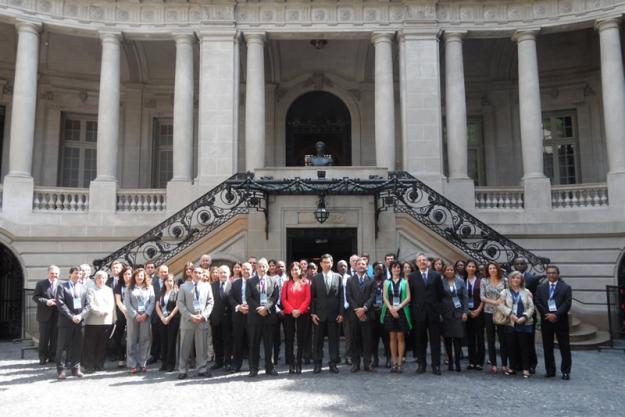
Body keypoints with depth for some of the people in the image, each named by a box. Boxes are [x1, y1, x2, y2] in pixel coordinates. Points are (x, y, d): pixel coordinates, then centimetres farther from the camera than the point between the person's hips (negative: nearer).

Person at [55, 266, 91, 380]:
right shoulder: (62, 287, 1)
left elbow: (87, 305, 9)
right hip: (66, 321, -3)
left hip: (80, 321, 4)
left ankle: (75, 368, 15)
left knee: (77, 347, 7)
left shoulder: (83, 288, 13)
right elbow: (60, 303, -8)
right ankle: (60, 370, 9)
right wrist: (71, 316, -15)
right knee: (62, 346, 1)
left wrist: (80, 315, -9)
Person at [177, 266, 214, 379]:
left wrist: (204, 315, -8)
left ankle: (202, 369, 11)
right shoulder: (184, 286, 5)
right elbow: (180, 303, -1)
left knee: (202, 346, 4)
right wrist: (190, 316, -11)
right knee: (185, 347, 3)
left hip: (203, 320, 1)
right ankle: (182, 370, 10)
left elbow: (210, 302, 8)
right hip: (187, 320, -1)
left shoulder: (207, 286, 10)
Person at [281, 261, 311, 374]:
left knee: (301, 339, 0)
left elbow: (308, 298, -1)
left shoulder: (305, 282, 6)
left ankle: (299, 364, 6)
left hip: (302, 314, -1)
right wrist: (291, 310, -9)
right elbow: (283, 299, 4)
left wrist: (300, 310, -12)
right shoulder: (287, 283, 11)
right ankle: (291, 364, 5)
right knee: (289, 339, 0)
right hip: (289, 314, 1)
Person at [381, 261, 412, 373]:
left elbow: (408, 298, -2)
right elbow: (385, 297, 2)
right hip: (390, 312, 1)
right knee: (392, 337, 3)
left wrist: (398, 307, -14)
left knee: (400, 337, -1)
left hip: (401, 312, -1)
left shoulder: (405, 282, 5)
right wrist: (391, 309, -12)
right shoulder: (386, 282, 10)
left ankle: (400, 363, 3)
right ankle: (394, 363, 8)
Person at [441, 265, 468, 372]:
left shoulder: (460, 281, 8)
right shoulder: (441, 282, 2)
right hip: (446, 313, -1)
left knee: (458, 337, -6)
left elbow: (465, 297, 7)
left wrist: (465, 312, -1)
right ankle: (450, 361, 13)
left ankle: (457, 361, 3)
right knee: (447, 338, 2)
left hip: (458, 313, 1)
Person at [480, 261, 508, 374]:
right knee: (490, 339, 5)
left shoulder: (503, 281, 5)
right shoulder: (484, 281, 4)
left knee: (503, 338, 0)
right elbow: (482, 297, -2)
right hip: (489, 312, 1)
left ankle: (504, 364, 8)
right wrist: (493, 302, -13)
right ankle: (493, 364, 11)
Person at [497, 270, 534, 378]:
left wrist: (524, 317, -13)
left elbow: (531, 307, 1)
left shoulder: (526, 292, 6)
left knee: (524, 346, 0)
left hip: (524, 324, -1)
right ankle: (512, 368, 16)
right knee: (511, 346, 5)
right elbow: (500, 305, -4)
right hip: (510, 323, 1)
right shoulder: (505, 292, 6)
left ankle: (526, 369, 7)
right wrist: (510, 314, -15)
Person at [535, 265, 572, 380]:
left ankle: (565, 371, 9)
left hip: (561, 320, -2)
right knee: (547, 347, 7)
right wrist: (547, 315, -11)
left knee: (564, 347, 1)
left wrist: (556, 315, -16)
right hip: (546, 320, 2)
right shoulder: (541, 287, 9)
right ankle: (550, 370, 15)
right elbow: (538, 303, 2)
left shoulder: (566, 287, 2)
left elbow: (567, 303, -7)